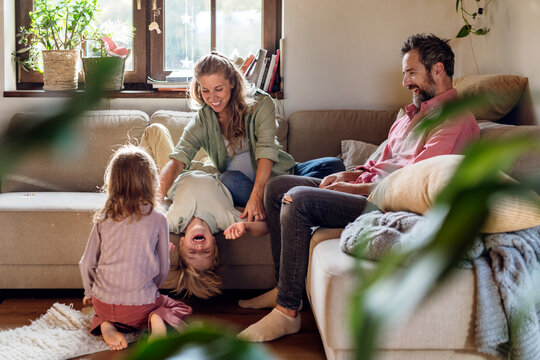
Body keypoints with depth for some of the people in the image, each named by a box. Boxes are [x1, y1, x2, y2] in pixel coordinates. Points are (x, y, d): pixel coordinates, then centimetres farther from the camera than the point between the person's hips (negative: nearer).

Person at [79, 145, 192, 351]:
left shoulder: (103, 219, -1)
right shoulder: (157, 219, -7)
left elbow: (86, 263, 6)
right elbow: (163, 268, 2)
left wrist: (89, 293, 26)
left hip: (103, 301, 3)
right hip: (140, 306, -3)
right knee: (180, 308, 22)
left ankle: (106, 326, 3)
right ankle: (158, 319, -10)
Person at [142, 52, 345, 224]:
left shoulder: (260, 103, -6)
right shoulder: (202, 121, 0)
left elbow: (266, 152, -18)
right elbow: (177, 160, -13)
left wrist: (256, 197, -33)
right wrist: (158, 194, -35)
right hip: (241, 184, 0)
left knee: (334, 166, -22)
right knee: (230, 179, -36)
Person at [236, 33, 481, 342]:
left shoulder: (456, 120, -12)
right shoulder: (415, 114, 21)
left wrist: (357, 188, -14)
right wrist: (348, 175, 5)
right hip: (372, 192, 11)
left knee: (297, 200, -26)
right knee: (277, 186, 7)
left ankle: (287, 312, -20)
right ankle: (285, 287, 8)